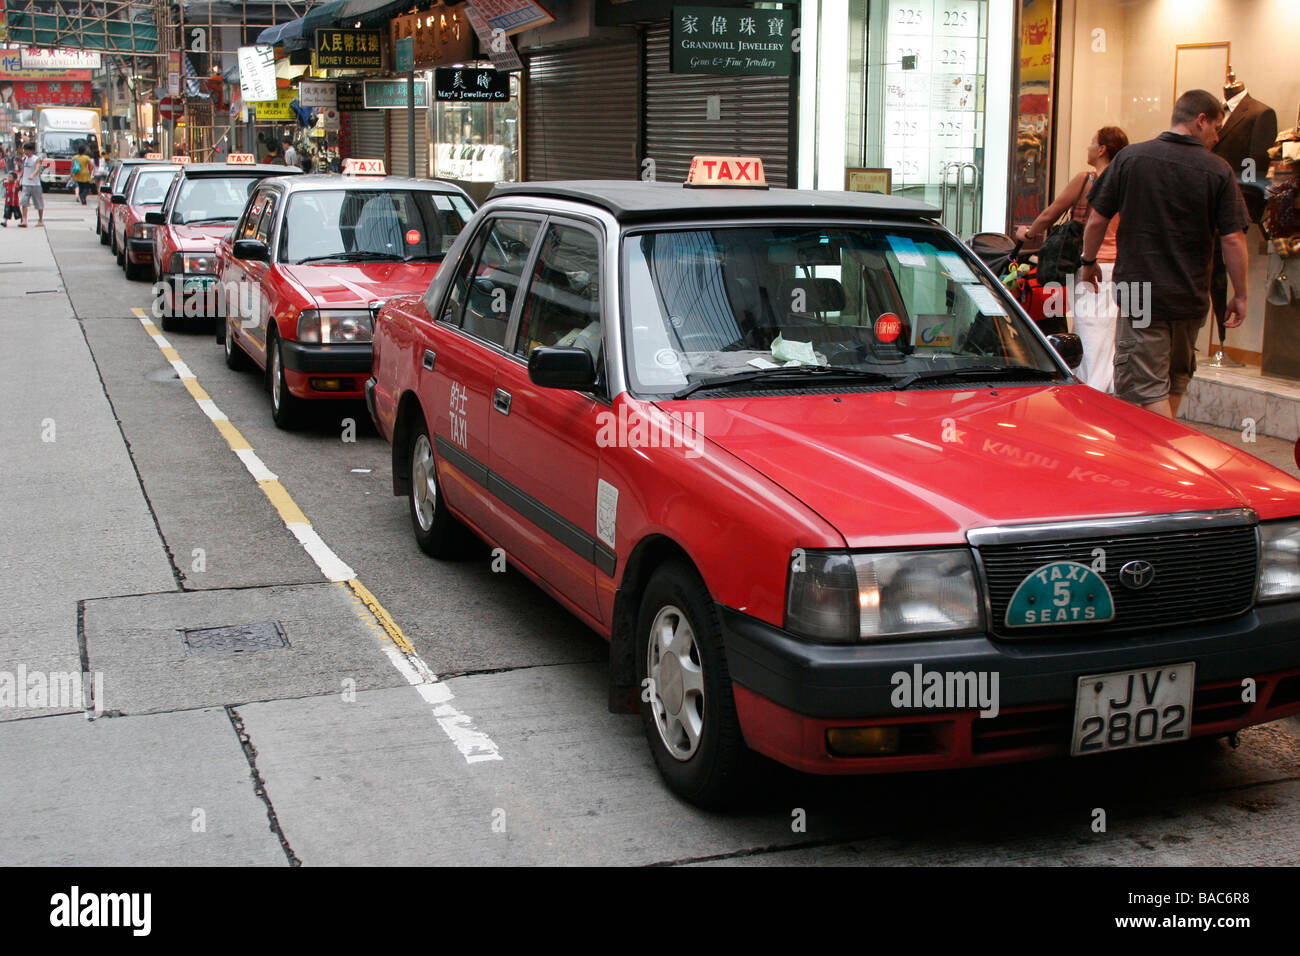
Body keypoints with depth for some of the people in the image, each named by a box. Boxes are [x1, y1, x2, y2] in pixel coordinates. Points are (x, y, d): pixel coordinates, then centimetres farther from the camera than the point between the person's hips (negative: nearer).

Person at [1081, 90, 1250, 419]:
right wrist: (1240, 296, 3)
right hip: (1191, 299, 2)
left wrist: (1089, 262, 18)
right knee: (1176, 380, 22)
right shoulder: (1218, 170, -4)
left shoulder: (1130, 157, -3)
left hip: (1139, 293, -2)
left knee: (1147, 389, -4)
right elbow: (1233, 239, -7)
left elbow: (1097, 220, 1)